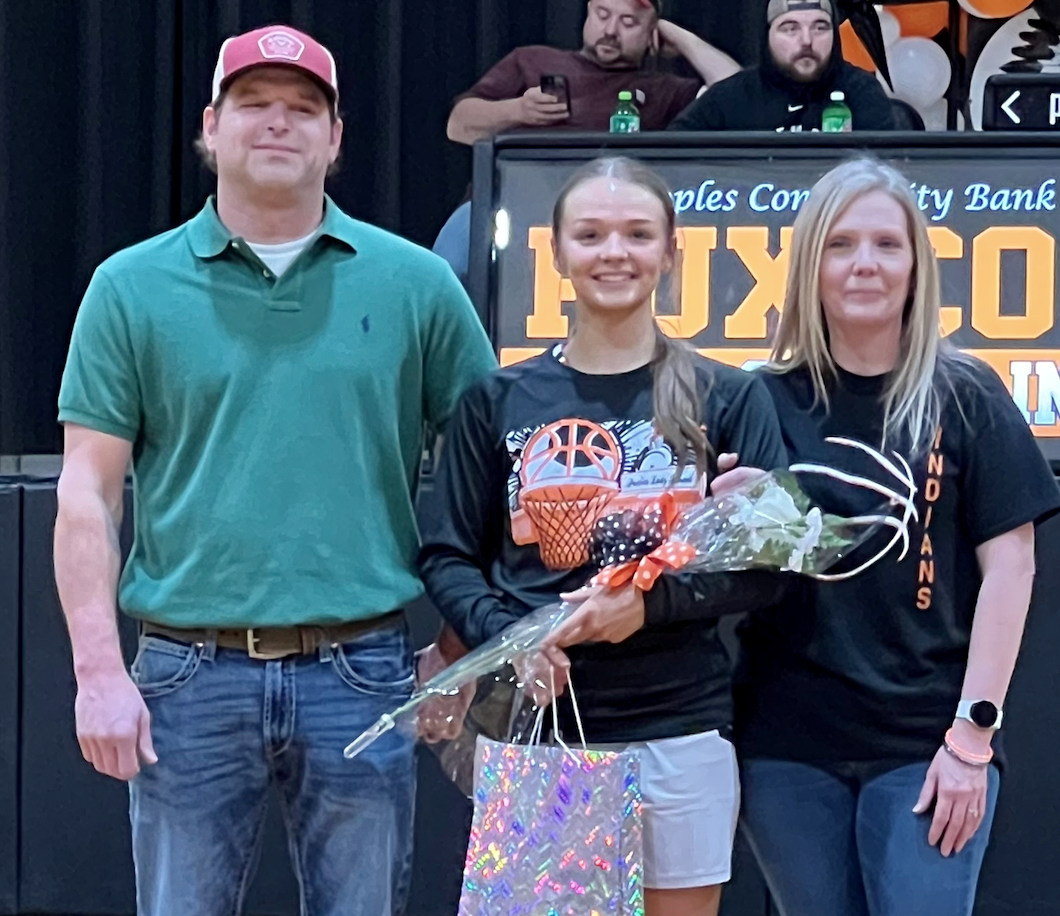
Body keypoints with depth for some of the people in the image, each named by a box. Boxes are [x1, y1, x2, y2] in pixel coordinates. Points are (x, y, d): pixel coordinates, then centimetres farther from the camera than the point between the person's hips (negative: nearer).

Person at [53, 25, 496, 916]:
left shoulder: (417, 283, 4)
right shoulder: (131, 288, 4)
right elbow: (89, 493, 2)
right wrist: (99, 671, -6)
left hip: (361, 668, 0)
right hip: (189, 672, 0)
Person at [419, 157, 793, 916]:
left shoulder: (728, 399, 3)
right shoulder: (499, 400, 6)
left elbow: (768, 567, 1)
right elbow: (447, 556, 7)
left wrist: (653, 601, -15)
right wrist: (502, 635, -12)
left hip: (678, 730, 0)